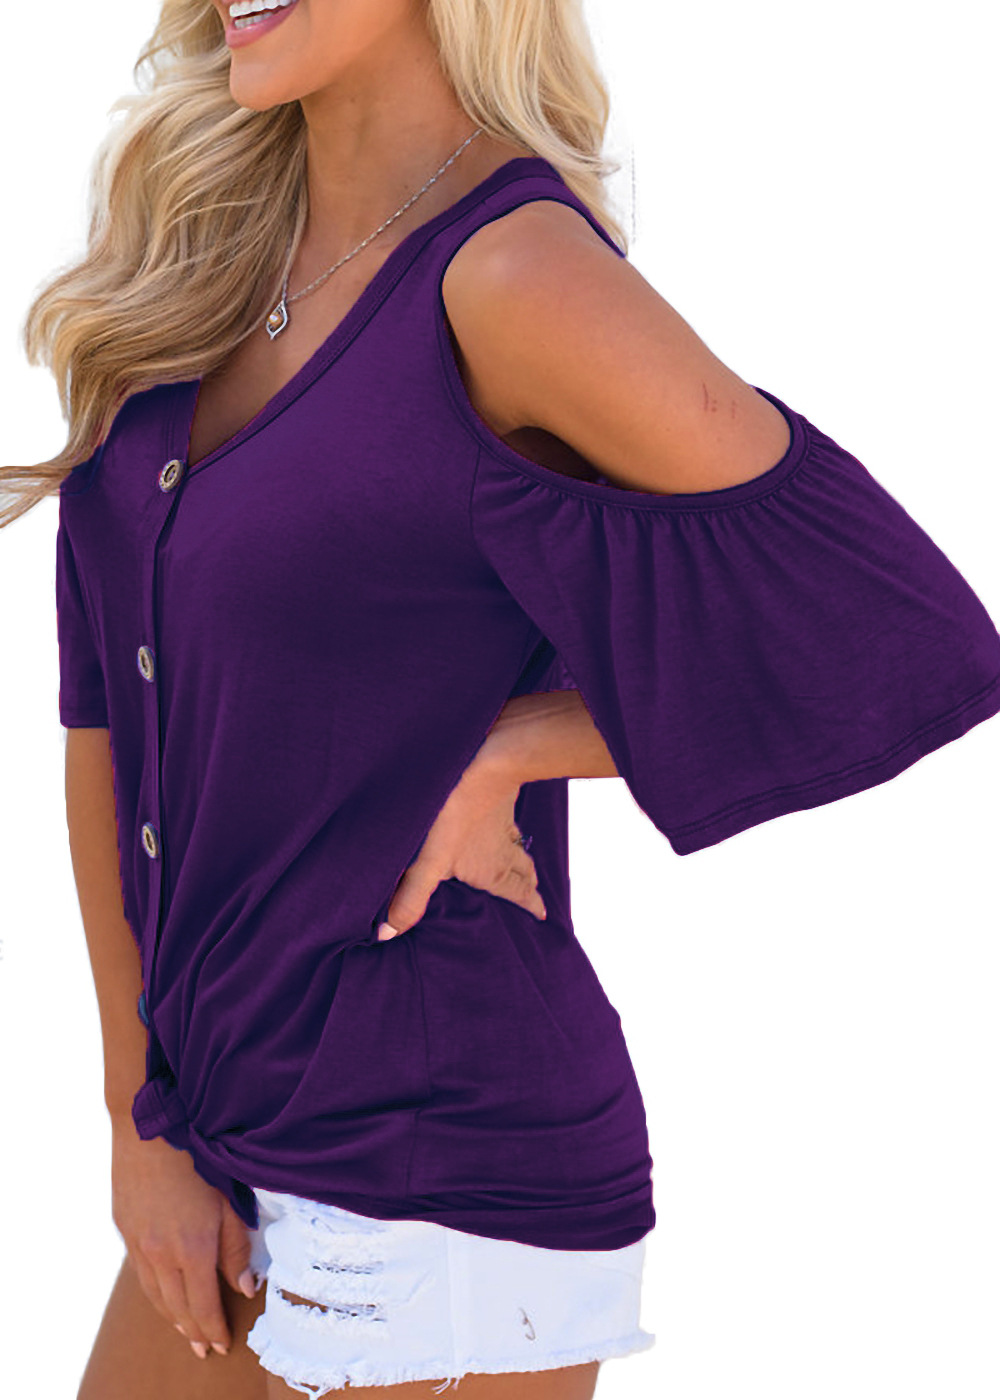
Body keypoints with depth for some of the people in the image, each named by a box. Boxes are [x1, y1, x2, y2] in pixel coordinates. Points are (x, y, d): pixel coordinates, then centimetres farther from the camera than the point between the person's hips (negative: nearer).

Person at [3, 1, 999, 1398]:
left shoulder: (515, 272, -18)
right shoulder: (200, 255, 3)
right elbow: (112, 713, 4)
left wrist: (504, 751, -12)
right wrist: (141, 1124, 1)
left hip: (440, 1175, -7)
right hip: (242, 1131, 7)